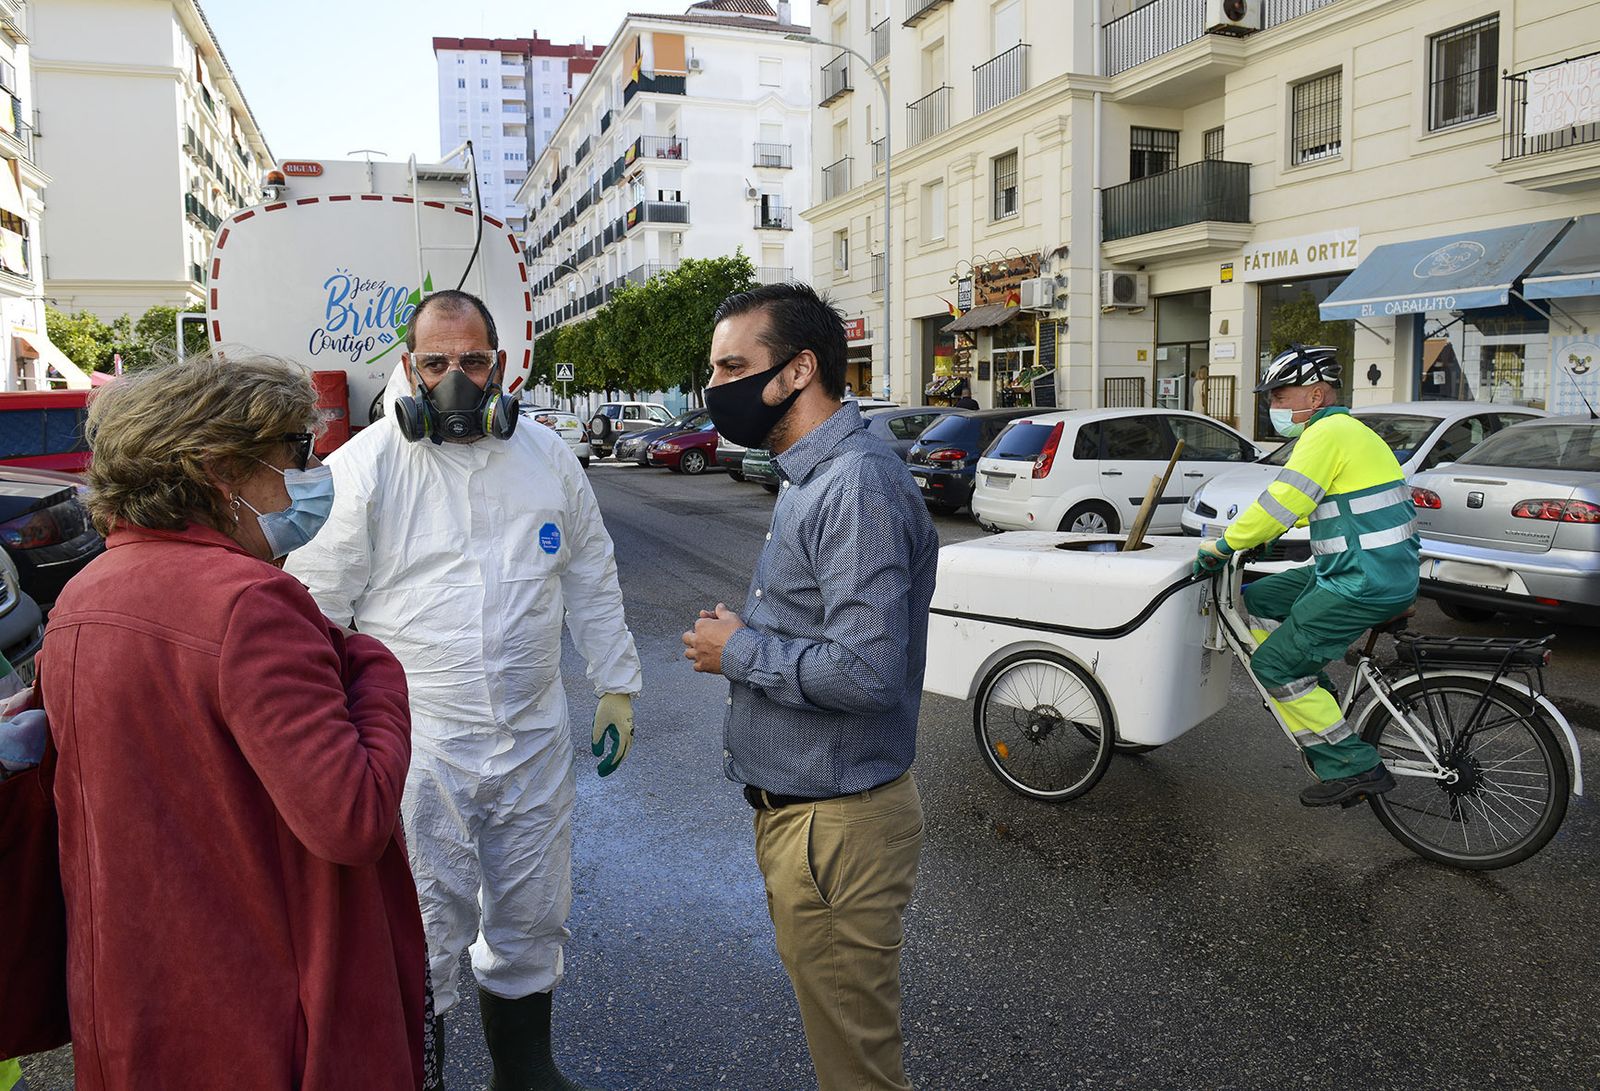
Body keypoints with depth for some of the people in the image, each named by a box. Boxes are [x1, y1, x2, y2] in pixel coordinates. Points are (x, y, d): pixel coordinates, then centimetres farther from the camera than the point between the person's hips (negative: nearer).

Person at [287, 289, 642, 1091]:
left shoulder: (549, 460, 4)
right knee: (421, 932, 7)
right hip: (415, 748, -3)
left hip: (535, 739, 4)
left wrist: (617, 687, 13)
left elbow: (593, 585, 13)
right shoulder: (361, 468, -7)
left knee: (533, 918, 18)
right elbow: (317, 609, -3)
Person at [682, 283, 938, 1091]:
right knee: (830, 1018, 25)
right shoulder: (810, 475, 11)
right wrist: (743, 630, 5)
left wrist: (739, 652, -17)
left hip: (836, 825, -10)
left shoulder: (859, 485, -22)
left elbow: (867, 670, -29)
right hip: (796, 808, 10)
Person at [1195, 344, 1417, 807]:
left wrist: (1222, 546, -12)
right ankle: (1314, 695, 19)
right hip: (1375, 572, 10)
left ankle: (1353, 766, -2)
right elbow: (1297, 503, 24)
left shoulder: (1330, 433, -15)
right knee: (1258, 599, 18)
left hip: (1365, 583, -10)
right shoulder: (1344, 430, 18)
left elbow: (1282, 502, -20)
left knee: (1273, 665, -7)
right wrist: (1246, 533, 19)